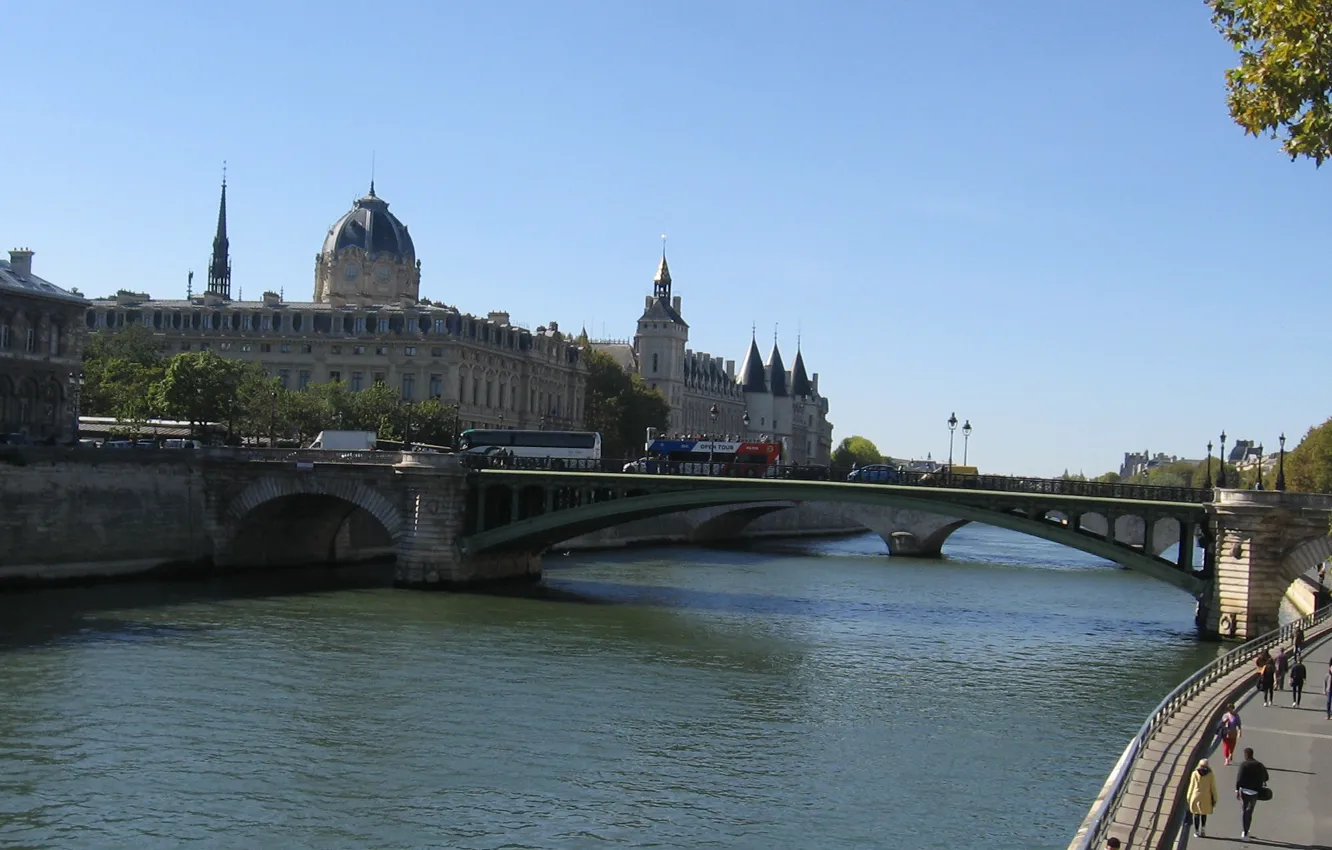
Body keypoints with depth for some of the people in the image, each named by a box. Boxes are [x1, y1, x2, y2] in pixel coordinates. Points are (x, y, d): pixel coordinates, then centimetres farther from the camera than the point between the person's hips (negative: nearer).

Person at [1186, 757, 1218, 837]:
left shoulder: (1195, 773, -2)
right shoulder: (1211, 774, -2)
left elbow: (1192, 786, 0)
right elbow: (1213, 787, 0)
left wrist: (1189, 798, 8)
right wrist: (1214, 799, 6)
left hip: (1196, 796, -1)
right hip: (1206, 797, 1)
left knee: (1196, 813, 8)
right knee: (1204, 814, 16)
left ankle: (1196, 831, 8)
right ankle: (1203, 829, 5)